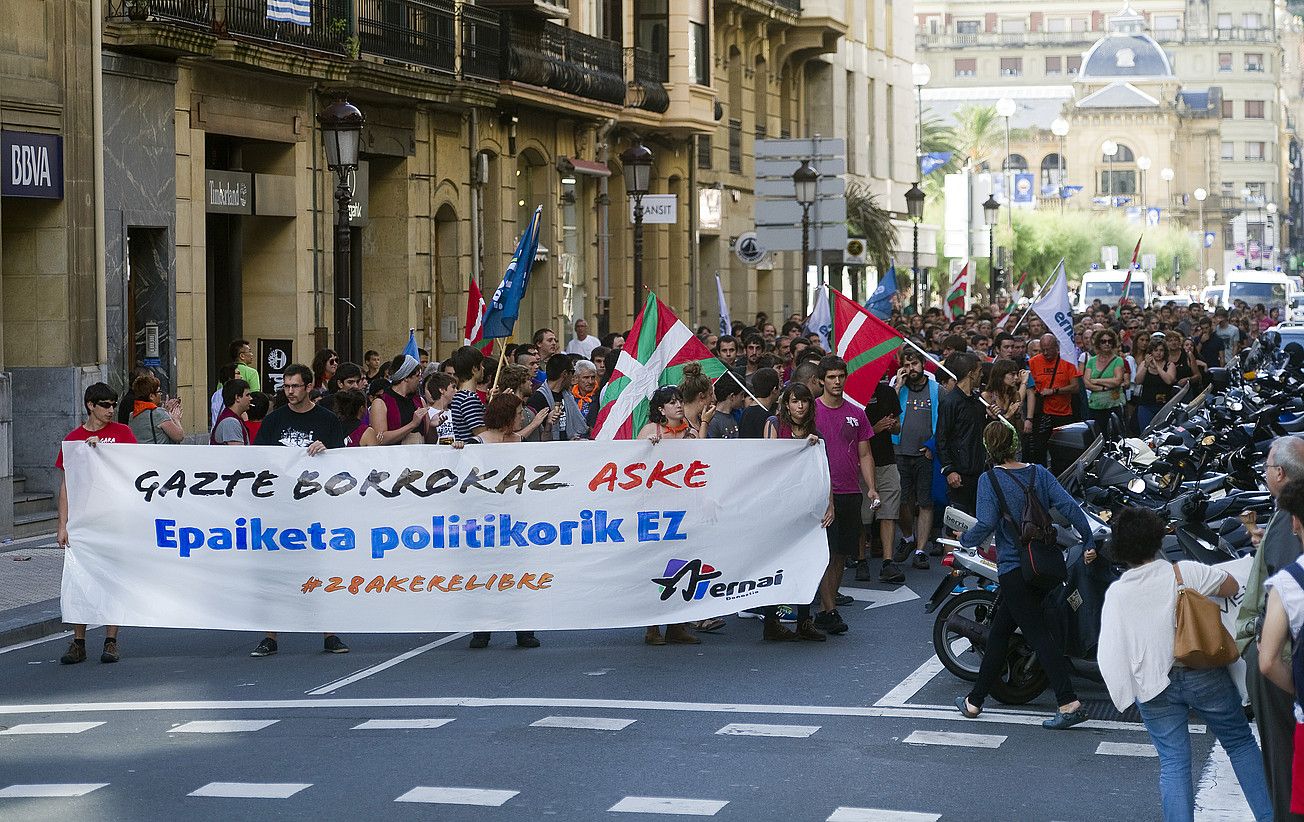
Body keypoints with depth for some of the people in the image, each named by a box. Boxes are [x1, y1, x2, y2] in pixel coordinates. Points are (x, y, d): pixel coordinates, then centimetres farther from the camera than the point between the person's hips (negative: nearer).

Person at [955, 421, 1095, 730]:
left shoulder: (989, 480, -10)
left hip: (1014, 570, -6)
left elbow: (985, 525, -18)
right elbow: (1069, 506, -4)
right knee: (1000, 631, 17)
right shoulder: (1039, 473, 5)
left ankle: (1069, 703, -18)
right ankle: (976, 699, 23)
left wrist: (965, 539, 0)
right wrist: (1089, 542, 0)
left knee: (1038, 633, -8)